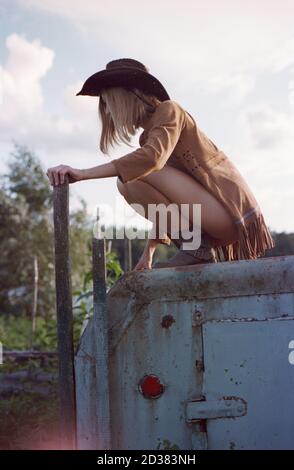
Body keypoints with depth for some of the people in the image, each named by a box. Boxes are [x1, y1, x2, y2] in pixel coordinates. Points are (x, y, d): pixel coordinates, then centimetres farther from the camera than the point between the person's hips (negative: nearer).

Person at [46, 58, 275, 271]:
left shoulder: (169, 110, -7)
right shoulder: (149, 136, 19)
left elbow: (152, 158, -29)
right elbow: (162, 208, 18)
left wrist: (82, 173, -32)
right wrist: (149, 252, 12)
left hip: (231, 211, -9)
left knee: (132, 177, -18)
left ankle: (195, 244, -13)